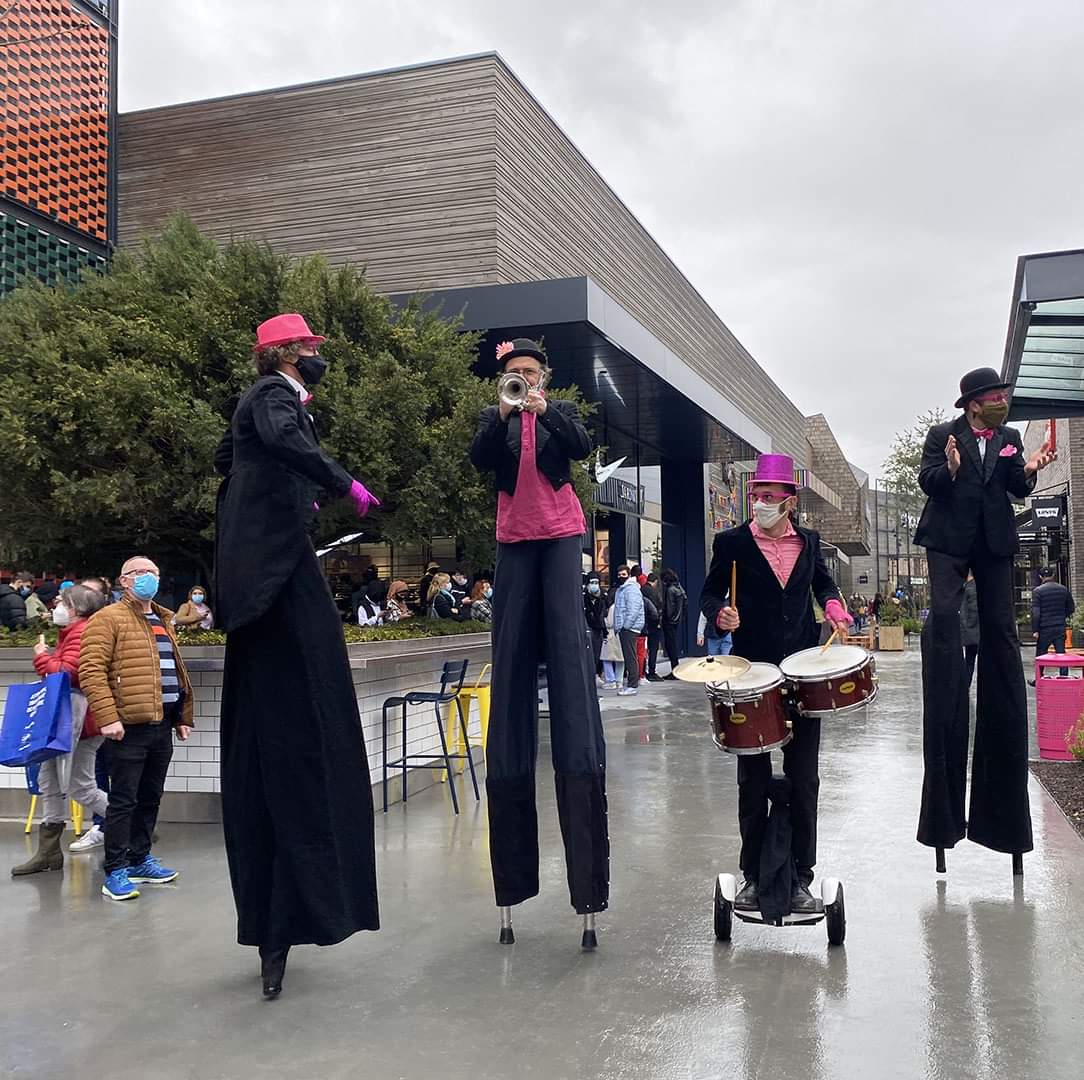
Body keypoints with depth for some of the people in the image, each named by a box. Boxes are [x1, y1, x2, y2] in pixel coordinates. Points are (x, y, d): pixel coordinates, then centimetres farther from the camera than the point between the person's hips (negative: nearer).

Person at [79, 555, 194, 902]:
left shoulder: (164, 622, 19)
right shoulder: (109, 619, -5)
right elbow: (91, 670, -14)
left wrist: (183, 716, 18)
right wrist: (107, 716, -22)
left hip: (162, 725, 7)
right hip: (129, 726, -7)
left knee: (150, 798, 14)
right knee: (123, 800, -2)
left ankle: (139, 859, 26)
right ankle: (115, 872, 5)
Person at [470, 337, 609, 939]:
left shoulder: (562, 414, 11)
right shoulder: (495, 420, 12)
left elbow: (583, 446, -9)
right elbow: (480, 460, -6)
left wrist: (543, 411, -21)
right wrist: (503, 414, -19)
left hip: (561, 537, -1)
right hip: (514, 541, 1)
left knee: (568, 642, -13)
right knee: (513, 653, -1)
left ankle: (582, 756, -11)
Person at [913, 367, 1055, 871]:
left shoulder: (1010, 439, 9)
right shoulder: (942, 435, -2)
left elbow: (1018, 490, 6)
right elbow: (928, 483, -8)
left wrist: (1029, 469, -15)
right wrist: (950, 469, -28)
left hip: (994, 541, 3)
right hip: (948, 539, -3)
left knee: (1000, 627, 4)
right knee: (943, 613, -19)